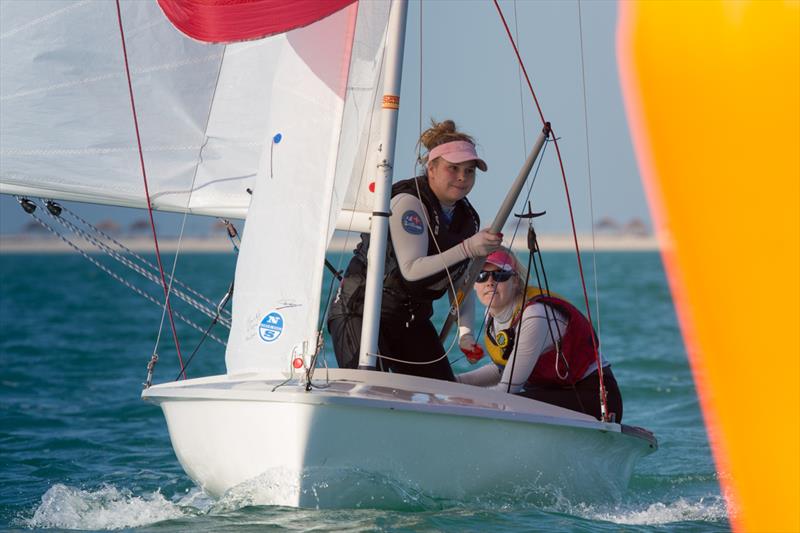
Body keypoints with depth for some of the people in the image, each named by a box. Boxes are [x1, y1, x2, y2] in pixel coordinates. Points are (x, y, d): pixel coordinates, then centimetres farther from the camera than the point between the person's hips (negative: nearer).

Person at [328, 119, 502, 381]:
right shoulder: (407, 202, -16)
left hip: (413, 317, 8)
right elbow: (412, 270, -27)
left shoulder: (467, 219, 7)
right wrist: (467, 249, -34)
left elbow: (461, 285, 13)